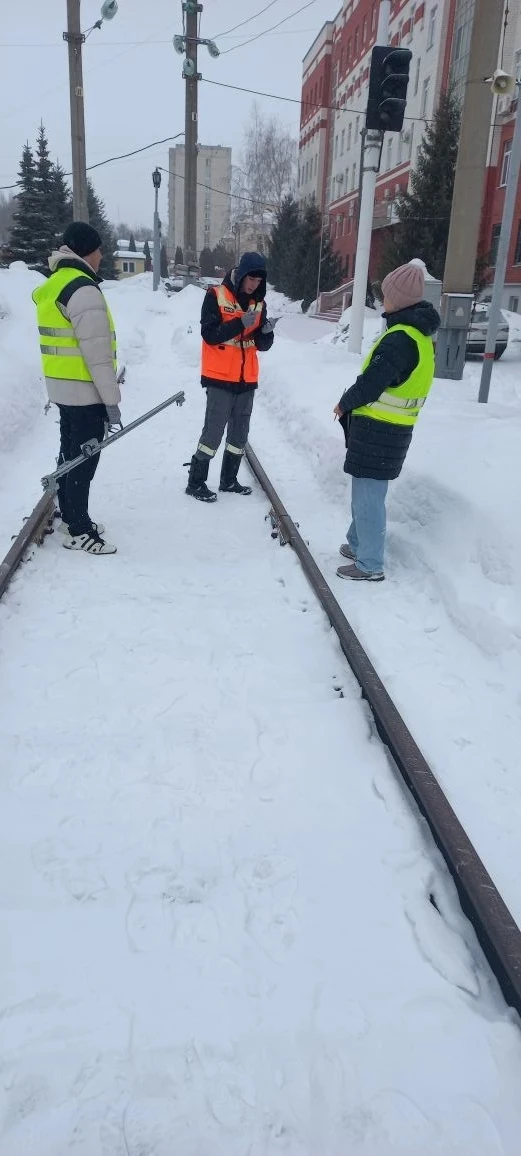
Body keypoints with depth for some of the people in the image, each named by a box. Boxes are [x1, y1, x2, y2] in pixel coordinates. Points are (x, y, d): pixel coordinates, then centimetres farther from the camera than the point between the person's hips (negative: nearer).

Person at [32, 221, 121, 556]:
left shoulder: (54, 285, 12)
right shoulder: (84, 290, -18)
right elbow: (96, 351, -22)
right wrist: (111, 398, -19)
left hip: (62, 388, 10)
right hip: (86, 391, -10)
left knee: (70, 453, 18)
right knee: (84, 459, -2)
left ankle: (71, 518, 30)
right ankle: (78, 531, 6)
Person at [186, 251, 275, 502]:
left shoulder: (258, 303, 9)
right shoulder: (216, 296, -7)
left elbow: (262, 345, 8)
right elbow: (210, 335, -16)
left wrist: (266, 332, -13)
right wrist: (240, 323, -25)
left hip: (246, 379, 6)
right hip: (220, 378, -6)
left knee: (240, 432, 12)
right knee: (214, 431, -6)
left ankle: (229, 480, 25)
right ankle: (196, 482, 4)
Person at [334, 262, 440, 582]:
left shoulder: (401, 339, -21)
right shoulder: (420, 333, 11)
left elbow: (372, 382, -21)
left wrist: (344, 404, -3)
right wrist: (352, 404, 13)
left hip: (378, 429, -10)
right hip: (392, 427, 10)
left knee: (368, 495, -4)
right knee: (365, 491, 21)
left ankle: (370, 565, 2)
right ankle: (358, 545, 35)